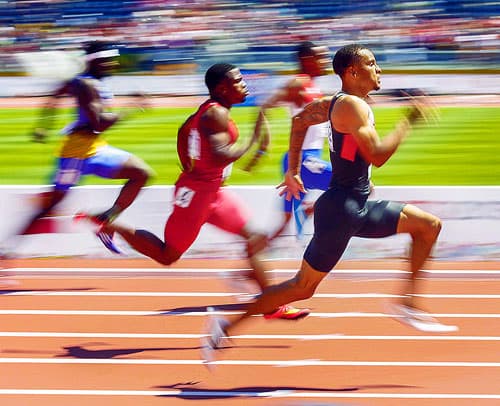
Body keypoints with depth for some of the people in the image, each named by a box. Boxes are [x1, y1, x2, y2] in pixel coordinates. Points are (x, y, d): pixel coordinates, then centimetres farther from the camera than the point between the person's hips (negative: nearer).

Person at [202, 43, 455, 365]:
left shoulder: (338, 103, 11)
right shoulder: (352, 106, -18)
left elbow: (300, 120, 24)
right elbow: (377, 155, -27)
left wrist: (293, 171, 28)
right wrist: (409, 122, -18)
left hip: (359, 208, 10)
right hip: (341, 209, -10)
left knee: (429, 225, 10)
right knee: (304, 287, -4)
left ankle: (408, 303, 11)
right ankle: (227, 326, 1)